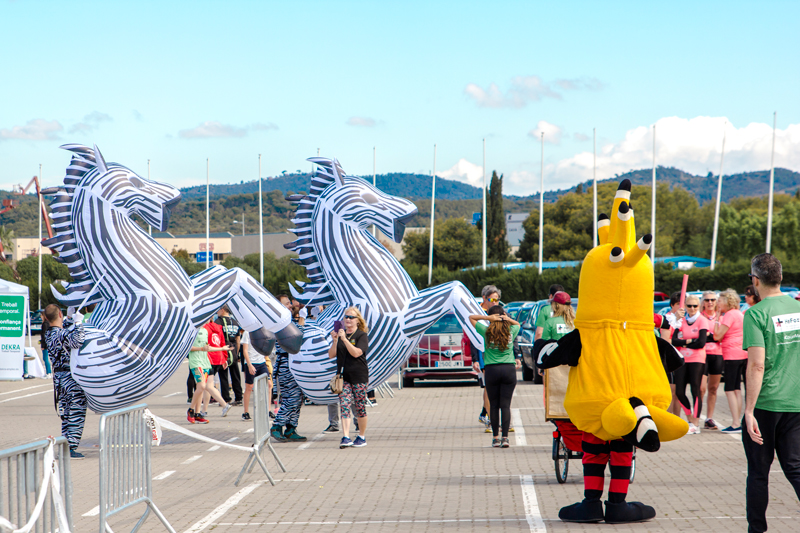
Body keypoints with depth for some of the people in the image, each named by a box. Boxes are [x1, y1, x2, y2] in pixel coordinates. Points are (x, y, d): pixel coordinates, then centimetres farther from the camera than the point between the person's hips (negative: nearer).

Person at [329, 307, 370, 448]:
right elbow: (331, 355, 7)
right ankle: (346, 437, -15)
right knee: (344, 406, -9)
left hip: (359, 377, -3)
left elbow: (356, 353, -18)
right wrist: (335, 341, -8)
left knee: (360, 408, 3)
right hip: (343, 376, 3)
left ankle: (362, 437, 16)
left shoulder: (362, 336, -2)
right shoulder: (340, 334, 11)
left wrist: (344, 339, -22)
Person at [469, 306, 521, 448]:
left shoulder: (486, 331, -2)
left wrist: (488, 318, -3)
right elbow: (517, 324, 27)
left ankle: (496, 437, 7)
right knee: (506, 405, 0)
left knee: (494, 405, 6)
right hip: (509, 369, 1)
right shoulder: (511, 331, 3)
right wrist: (508, 319, 6)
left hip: (492, 370, -1)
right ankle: (505, 437, -6)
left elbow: (471, 317, 11)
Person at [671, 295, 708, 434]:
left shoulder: (702, 321, -1)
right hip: (682, 360, 4)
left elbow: (701, 343, -11)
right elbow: (674, 341, 0)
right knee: (679, 392, 0)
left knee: (696, 391, -6)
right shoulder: (681, 321, 11)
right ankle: (690, 420, 18)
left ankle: (696, 425, 1)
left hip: (697, 361, -4)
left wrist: (683, 343, -4)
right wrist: (690, 341, -12)